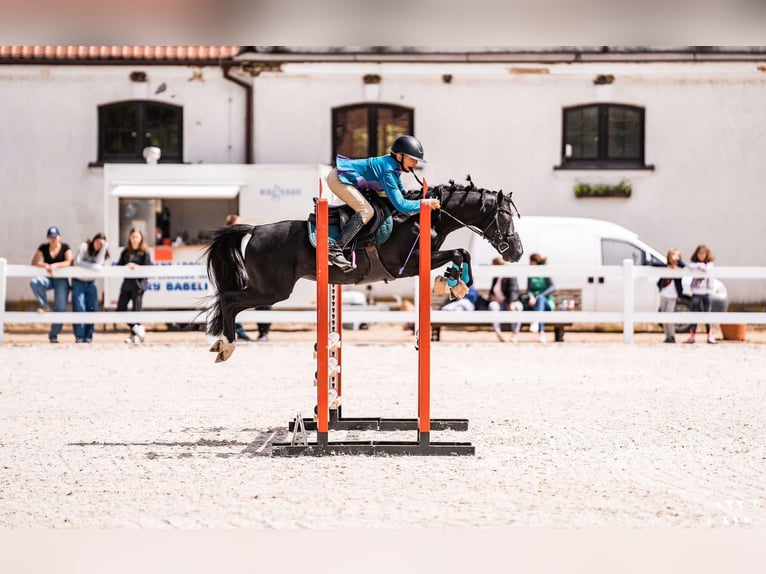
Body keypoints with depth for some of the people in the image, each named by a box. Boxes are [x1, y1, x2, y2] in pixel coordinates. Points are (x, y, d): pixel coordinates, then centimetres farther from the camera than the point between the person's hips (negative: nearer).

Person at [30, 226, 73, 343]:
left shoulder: (65, 248, 0)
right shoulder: (43, 248, 3)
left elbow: (69, 262, -13)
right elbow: (34, 262, -4)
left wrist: (55, 265, -26)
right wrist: (45, 265, -22)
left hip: (61, 280, -1)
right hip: (48, 278, 1)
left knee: (60, 308, -8)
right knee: (34, 282, -33)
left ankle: (53, 335, 1)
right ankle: (44, 306, -14)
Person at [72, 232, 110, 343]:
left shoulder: (102, 252, 2)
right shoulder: (84, 247, -8)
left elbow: (98, 264, -17)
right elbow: (76, 262, -19)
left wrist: (104, 247, -21)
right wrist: (91, 266, -23)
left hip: (91, 282, 4)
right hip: (79, 281, -4)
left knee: (91, 309, -3)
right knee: (79, 308, -13)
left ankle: (88, 336, 2)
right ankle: (79, 336, -13)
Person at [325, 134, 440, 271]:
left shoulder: (394, 166, 5)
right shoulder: (388, 171, -24)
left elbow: (401, 194, 19)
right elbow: (400, 205, -27)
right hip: (338, 178, -11)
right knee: (366, 211, -20)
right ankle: (335, 249, -25)